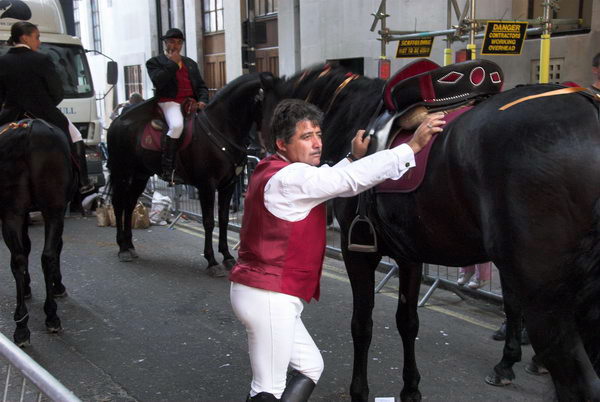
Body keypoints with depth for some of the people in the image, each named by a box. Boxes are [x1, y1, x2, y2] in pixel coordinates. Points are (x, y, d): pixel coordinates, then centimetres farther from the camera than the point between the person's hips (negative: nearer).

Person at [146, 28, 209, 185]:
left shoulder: (190, 63, 26)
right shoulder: (155, 62, 10)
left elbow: (201, 85, 22)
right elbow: (158, 82, -9)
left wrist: (202, 100, 1)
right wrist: (172, 63, -5)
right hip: (169, 101, -6)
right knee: (176, 125, -34)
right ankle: (168, 170, -31)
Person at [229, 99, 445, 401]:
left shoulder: (274, 172, 10)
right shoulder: (289, 178, -20)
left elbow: (328, 181, 22)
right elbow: (352, 181, -23)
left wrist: (354, 157, 9)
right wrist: (413, 146, -20)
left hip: (268, 294, 10)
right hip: (269, 298, -10)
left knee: (310, 365, 20)